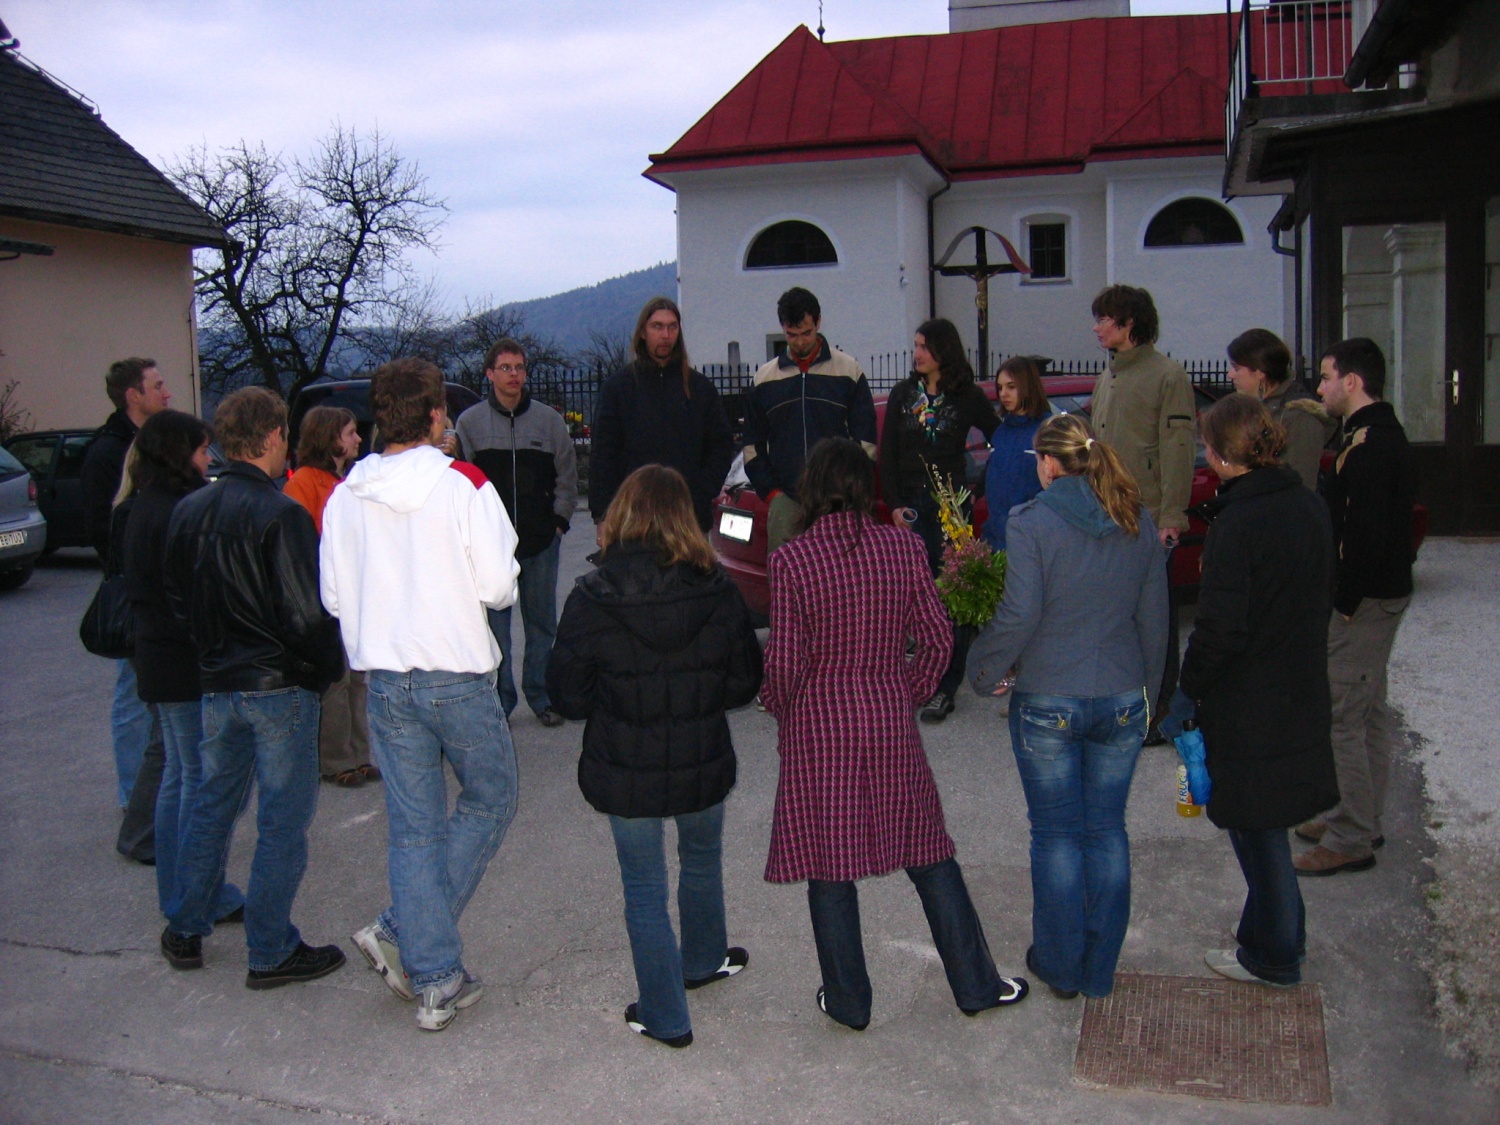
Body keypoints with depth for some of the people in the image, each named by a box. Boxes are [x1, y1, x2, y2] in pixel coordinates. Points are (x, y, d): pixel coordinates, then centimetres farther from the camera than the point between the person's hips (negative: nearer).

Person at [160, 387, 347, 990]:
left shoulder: (189, 510, 3)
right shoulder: (281, 514, -19)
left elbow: (176, 597, 12)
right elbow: (306, 614, -20)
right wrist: (328, 665, -3)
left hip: (217, 684, 7)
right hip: (281, 685, -7)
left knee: (213, 803, 21)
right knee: (283, 819, 4)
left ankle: (185, 932, 30)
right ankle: (271, 952, 12)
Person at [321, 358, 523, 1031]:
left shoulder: (344, 496, 1)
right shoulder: (463, 485, -12)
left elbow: (333, 596, 5)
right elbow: (499, 586, -14)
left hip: (385, 682, 4)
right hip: (459, 678, -4)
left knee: (413, 828, 11)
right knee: (490, 802, 16)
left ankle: (433, 980, 15)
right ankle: (400, 933, 10)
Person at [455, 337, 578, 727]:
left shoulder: (549, 420, 5)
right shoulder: (470, 422, 3)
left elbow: (567, 477, 11)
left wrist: (559, 520, 3)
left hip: (541, 540, 1)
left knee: (541, 622, 8)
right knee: (495, 623, 2)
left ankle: (542, 696, 20)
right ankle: (499, 701, 12)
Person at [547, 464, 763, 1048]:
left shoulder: (591, 599, -17)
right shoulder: (717, 590, -12)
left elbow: (569, 695, -10)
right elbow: (745, 682, -3)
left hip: (625, 772, -2)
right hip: (703, 765, 2)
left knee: (644, 889, 14)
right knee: (702, 859, 28)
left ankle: (665, 1016, 25)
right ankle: (703, 959, 51)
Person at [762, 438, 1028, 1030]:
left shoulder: (790, 562, -14)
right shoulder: (904, 547, -5)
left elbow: (785, 664, -11)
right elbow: (937, 641, -1)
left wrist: (781, 710, 9)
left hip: (818, 729, -3)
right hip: (892, 722, 3)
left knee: (829, 867, 11)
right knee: (928, 852, 17)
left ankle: (848, 1001, 24)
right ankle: (976, 985, 28)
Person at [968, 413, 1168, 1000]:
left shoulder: (1031, 522, -13)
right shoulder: (1138, 523, 2)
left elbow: (1019, 616, -17)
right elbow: (1154, 618, 7)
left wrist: (983, 669, -1)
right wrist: (1146, 688, 19)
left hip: (1048, 703, -4)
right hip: (1122, 703, 4)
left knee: (1056, 835, 10)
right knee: (1107, 831, 14)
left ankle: (1060, 966, 24)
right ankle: (1100, 969, 26)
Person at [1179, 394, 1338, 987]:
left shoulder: (1237, 527, -22)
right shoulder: (1311, 509, 2)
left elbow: (1219, 629, -22)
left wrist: (1189, 687, -8)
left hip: (1249, 705, -8)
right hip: (1302, 692, 8)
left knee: (1257, 827, 6)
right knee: (1265, 825, 21)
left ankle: (1272, 955, 19)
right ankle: (1276, 934, 34)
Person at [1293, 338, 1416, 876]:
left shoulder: (1369, 445, -20)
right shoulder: (1386, 435, 14)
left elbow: (1366, 535, -26)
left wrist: (1344, 604, -20)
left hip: (1366, 600, -11)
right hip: (1385, 592, 11)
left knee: (1341, 718, -5)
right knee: (1369, 713, 18)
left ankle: (1350, 840, 2)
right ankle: (1364, 821, 29)